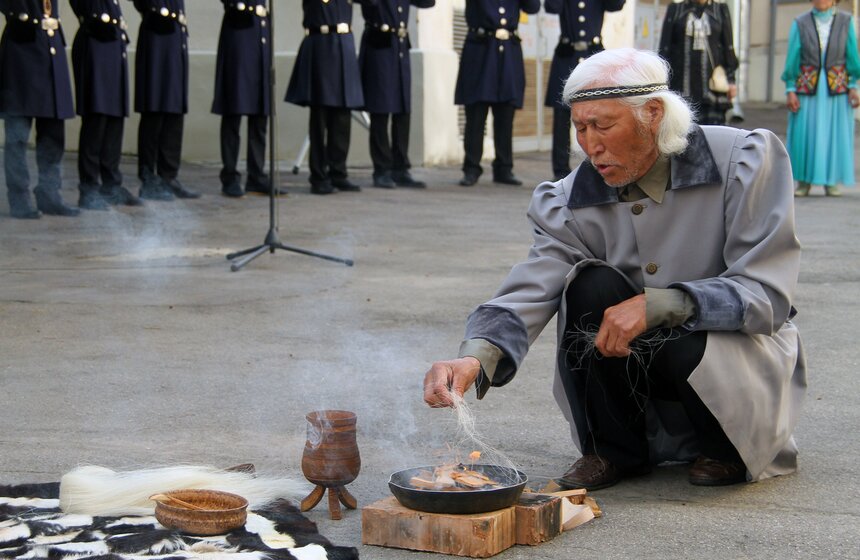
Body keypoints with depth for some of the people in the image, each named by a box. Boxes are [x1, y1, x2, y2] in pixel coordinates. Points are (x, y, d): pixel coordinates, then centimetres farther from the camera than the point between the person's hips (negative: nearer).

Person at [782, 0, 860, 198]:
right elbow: (792, 58, 3)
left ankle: (831, 181, 9)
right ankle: (804, 181, 6)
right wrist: (790, 89, -3)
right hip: (807, 88, 0)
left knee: (836, 135, 0)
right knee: (804, 135, -2)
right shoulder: (800, 24, 3)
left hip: (837, 88, 0)